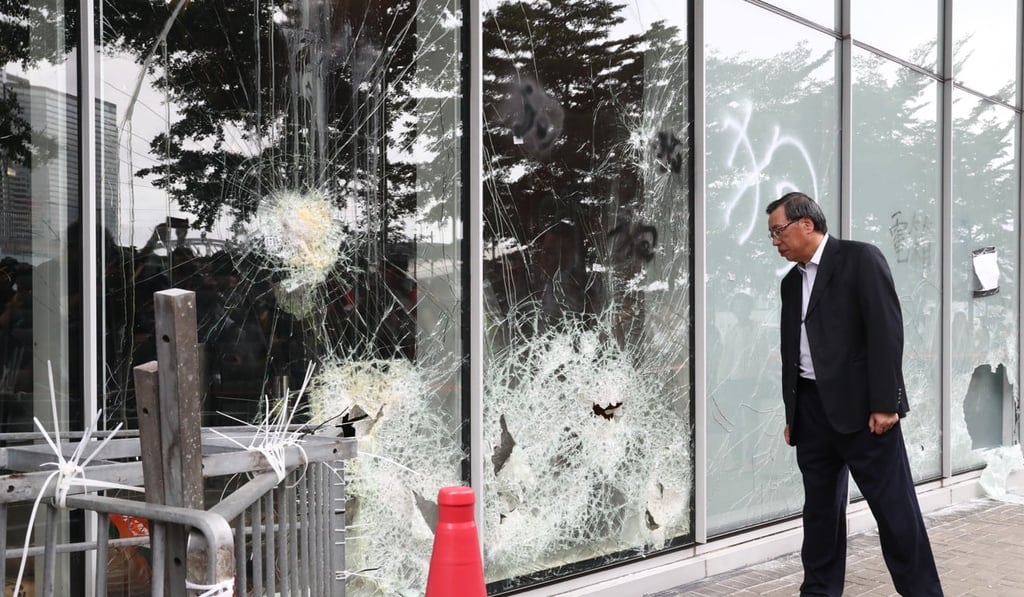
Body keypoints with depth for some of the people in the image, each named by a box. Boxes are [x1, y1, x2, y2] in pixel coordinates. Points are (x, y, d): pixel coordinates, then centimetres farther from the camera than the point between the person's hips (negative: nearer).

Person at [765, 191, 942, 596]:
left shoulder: (860, 259, -6)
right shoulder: (791, 282, 16)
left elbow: (886, 331, -13)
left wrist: (885, 403, -17)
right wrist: (792, 414, 15)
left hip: (862, 406, -6)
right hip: (812, 408, 7)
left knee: (895, 508, -1)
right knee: (820, 509, 10)